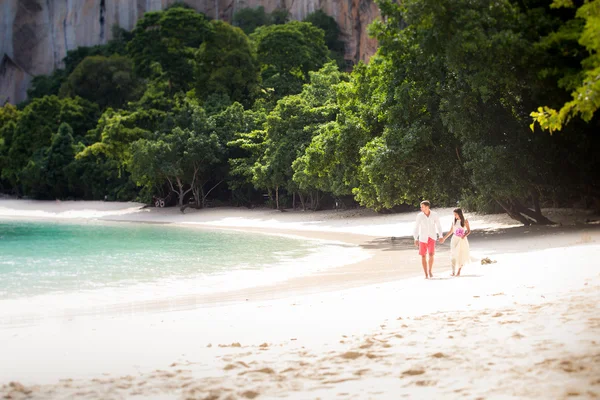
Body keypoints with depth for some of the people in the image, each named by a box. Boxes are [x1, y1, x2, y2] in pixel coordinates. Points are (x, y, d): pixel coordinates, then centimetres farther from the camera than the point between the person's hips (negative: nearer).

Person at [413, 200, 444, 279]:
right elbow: (416, 228, -5)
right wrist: (416, 239, -11)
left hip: (432, 237, -1)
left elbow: (438, 225, 1)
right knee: (423, 256, -4)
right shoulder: (419, 216, -9)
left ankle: (430, 270, 8)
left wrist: (441, 236, -3)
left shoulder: (434, 214, -9)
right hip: (423, 238, 1)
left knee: (431, 254, -16)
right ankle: (426, 275, 6)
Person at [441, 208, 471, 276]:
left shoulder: (465, 221, -5)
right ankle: (453, 272, -7)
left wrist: (465, 235, -19)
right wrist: (444, 238, 14)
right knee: (453, 255, -8)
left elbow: (469, 231, 0)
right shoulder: (454, 221, 4)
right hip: (455, 239, 2)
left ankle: (459, 271, 16)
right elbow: (451, 231, 14)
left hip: (462, 240, -2)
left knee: (461, 256, 2)